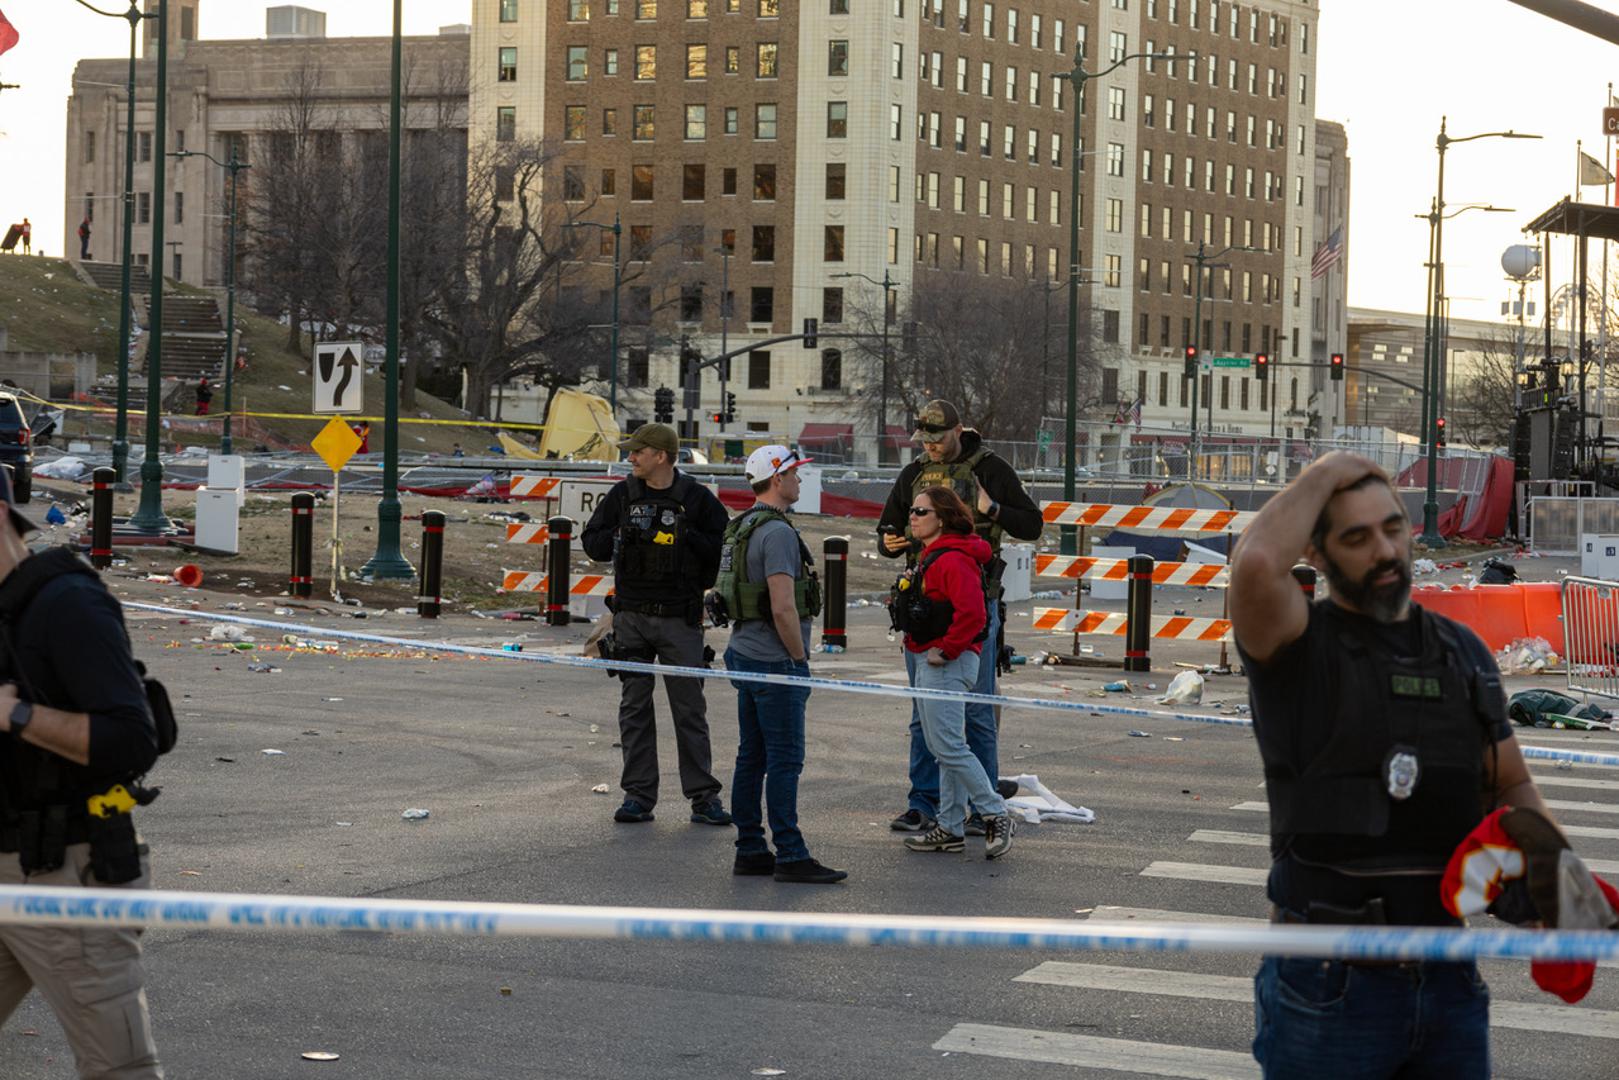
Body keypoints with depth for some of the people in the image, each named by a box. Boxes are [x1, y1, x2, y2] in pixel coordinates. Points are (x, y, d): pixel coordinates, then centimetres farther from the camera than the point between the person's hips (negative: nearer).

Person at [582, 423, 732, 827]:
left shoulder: (697, 498, -1)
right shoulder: (622, 495, 7)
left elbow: (722, 548, -4)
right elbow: (592, 542, 7)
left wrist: (687, 536, -17)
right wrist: (624, 534, -10)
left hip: (679, 618, -3)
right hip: (631, 616, 3)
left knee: (690, 708, 0)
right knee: (634, 707, 6)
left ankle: (703, 797, 4)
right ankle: (639, 794, 11)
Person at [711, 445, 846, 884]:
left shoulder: (740, 529, 14)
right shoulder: (777, 532, -17)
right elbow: (783, 607, -24)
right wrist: (800, 658, -12)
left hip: (745, 652, 10)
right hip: (774, 662, -10)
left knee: (751, 758, 11)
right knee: (785, 761, -7)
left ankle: (750, 851, 14)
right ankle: (790, 856, -5)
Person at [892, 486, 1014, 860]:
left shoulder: (954, 560, -18)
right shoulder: (930, 558, 16)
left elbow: (972, 613, -27)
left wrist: (946, 650, -20)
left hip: (947, 664, -11)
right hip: (927, 663, 11)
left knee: (948, 747, -11)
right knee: (944, 747, 12)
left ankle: (995, 815, -3)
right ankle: (951, 829, 17)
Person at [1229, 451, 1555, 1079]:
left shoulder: (1464, 654, 11)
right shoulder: (1297, 646, -8)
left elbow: (1510, 785, 19)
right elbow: (1256, 564, -30)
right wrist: (1328, 472, -14)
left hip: (1451, 981, 5)